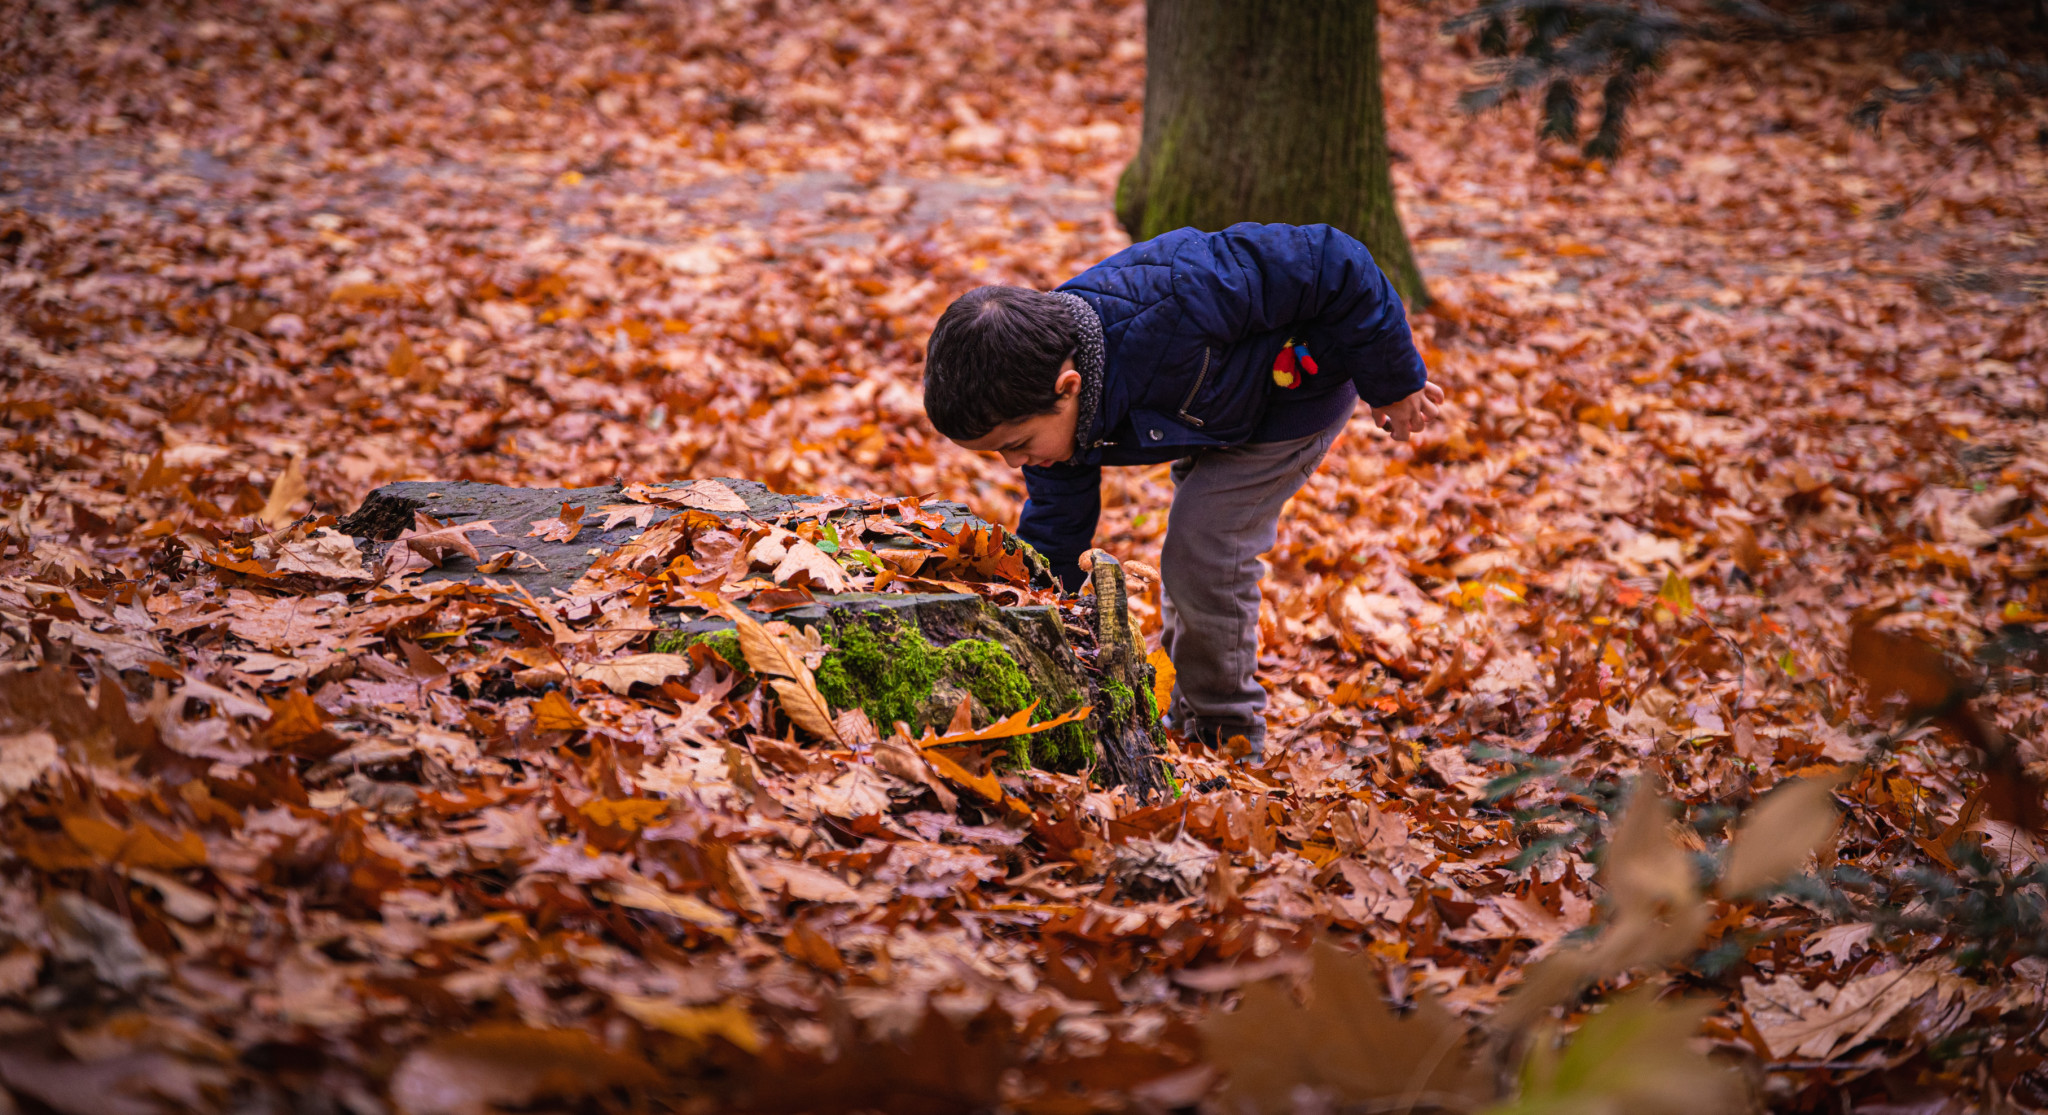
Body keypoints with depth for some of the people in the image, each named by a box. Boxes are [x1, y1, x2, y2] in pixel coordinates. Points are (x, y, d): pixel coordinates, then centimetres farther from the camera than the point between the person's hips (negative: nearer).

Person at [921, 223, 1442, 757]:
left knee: (1203, 558, -14)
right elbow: (1053, 531, -10)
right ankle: (1189, 721, 39)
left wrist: (1394, 383, -19)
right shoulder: (1044, 408, -21)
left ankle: (1226, 744, 5)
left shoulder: (1170, 310, -45)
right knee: (1191, 557, 19)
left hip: (1304, 383, -7)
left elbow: (1330, 263, -35)